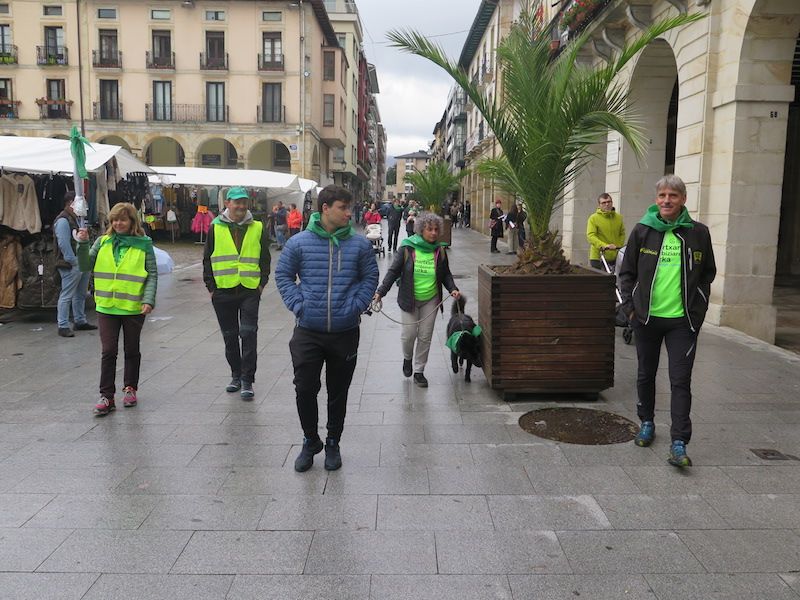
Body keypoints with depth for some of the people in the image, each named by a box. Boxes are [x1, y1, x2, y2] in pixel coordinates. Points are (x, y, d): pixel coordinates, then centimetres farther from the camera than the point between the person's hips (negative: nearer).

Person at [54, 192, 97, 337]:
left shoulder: (75, 219, 17)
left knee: (80, 294, 18)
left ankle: (80, 321, 29)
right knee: (67, 295, -5)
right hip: (70, 266, -10)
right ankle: (63, 326, 1)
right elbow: (64, 245, -20)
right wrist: (74, 262, -19)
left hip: (82, 264, 10)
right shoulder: (63, 221, -13)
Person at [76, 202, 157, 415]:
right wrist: (83, 244, -12)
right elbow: (85, 266, 2)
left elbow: (152, 275, -3)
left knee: (132, 350, 13)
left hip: (134, 308, -1)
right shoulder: (103, 242, 4)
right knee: (108, 351, 0)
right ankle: (106, 396, 7)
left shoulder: (144, 245, -3)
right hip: (107, 307, 1)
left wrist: (148, 300, -13)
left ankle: (130, 388, 29)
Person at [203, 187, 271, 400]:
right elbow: (207, 259, 9)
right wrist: (210, 286, 3)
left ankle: (247, 381, -2)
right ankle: (236, 375, 27)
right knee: (229, 336, 11)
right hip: (223, 291, 2)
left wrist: (262, 283, 0)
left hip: (250, 290, -1)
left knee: (248, 333, -8)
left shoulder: (258, 228, 5)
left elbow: (265, 259, 10)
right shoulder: (215, 228, 5)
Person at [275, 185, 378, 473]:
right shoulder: (299, 242, -4)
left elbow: (370, 278, 6)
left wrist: (356, 306, -6)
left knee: (338, 392, 12)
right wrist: (298, 305, -6)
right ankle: (310, 441, 27)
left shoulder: (360, 244, -2)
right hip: (308, 332, 0)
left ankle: (333, 443, 32)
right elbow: (283, 275, 5)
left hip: (345, 331, 1)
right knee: (305, 389, 2)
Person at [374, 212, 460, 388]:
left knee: (425, 337, 5)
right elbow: (393, 272, -8)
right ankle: (407, 358, 32)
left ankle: (419, 371, 22)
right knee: (409, 334, -2)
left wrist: (452, 289, -8)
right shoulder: (407, 248, -11)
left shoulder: (440, 250, -2)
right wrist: (380, 292, -17)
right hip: (409, 299, -2)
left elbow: (446, 274, 10)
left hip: (431, 300, 2)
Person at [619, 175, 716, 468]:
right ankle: (647, 423, 35)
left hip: (683, 320, -1)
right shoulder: (642, 231, 1)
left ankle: (679, 443, -1)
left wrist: (698, 307, 3)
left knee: (681, 381, -4)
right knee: (646, 375, 15)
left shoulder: (698, 233, 1)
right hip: (646, 318, 1)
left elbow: (708, 273, 12)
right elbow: (627, 272, 7)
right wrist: (630, 306, -2)